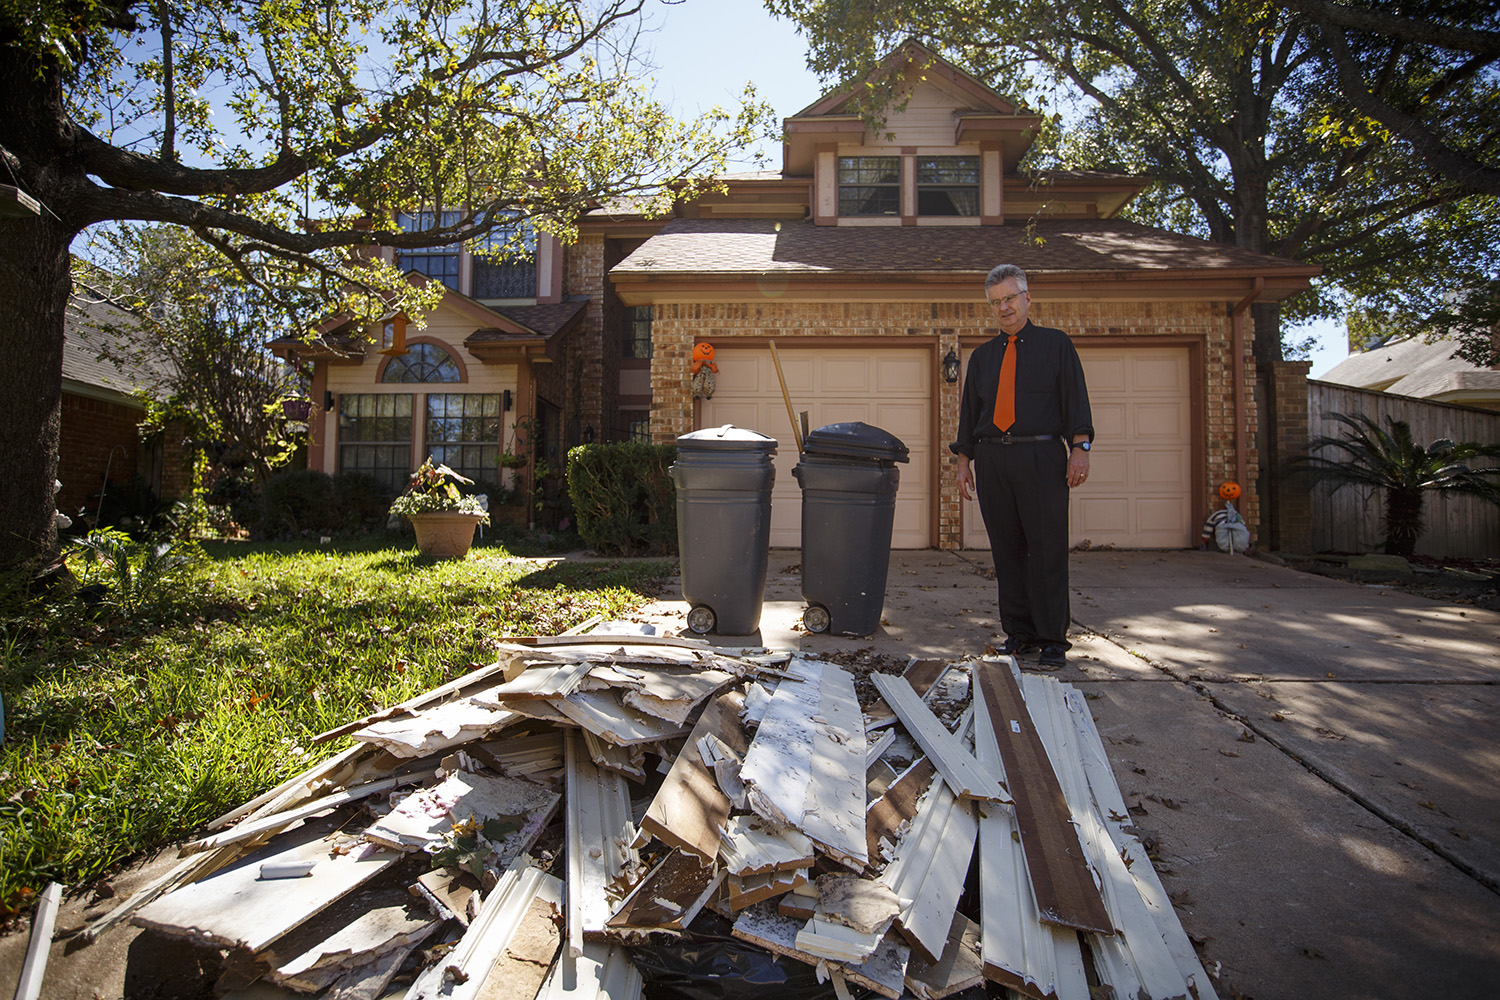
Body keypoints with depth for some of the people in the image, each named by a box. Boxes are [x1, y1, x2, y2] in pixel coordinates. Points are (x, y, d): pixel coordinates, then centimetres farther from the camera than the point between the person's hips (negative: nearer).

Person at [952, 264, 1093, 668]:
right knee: (1007, 550, 5)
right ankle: (1019, 631, 14)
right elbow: (969, 411, 19)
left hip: (1041, 457, -3)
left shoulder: (1055, 344, 11)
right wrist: (964, 461, 11)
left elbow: (1075, 398, 3)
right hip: (991, 460, 4)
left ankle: (1052, 638, 3)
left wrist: (1079, 448, -9)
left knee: (1047, 551, -4)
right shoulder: (982, 355, 20)